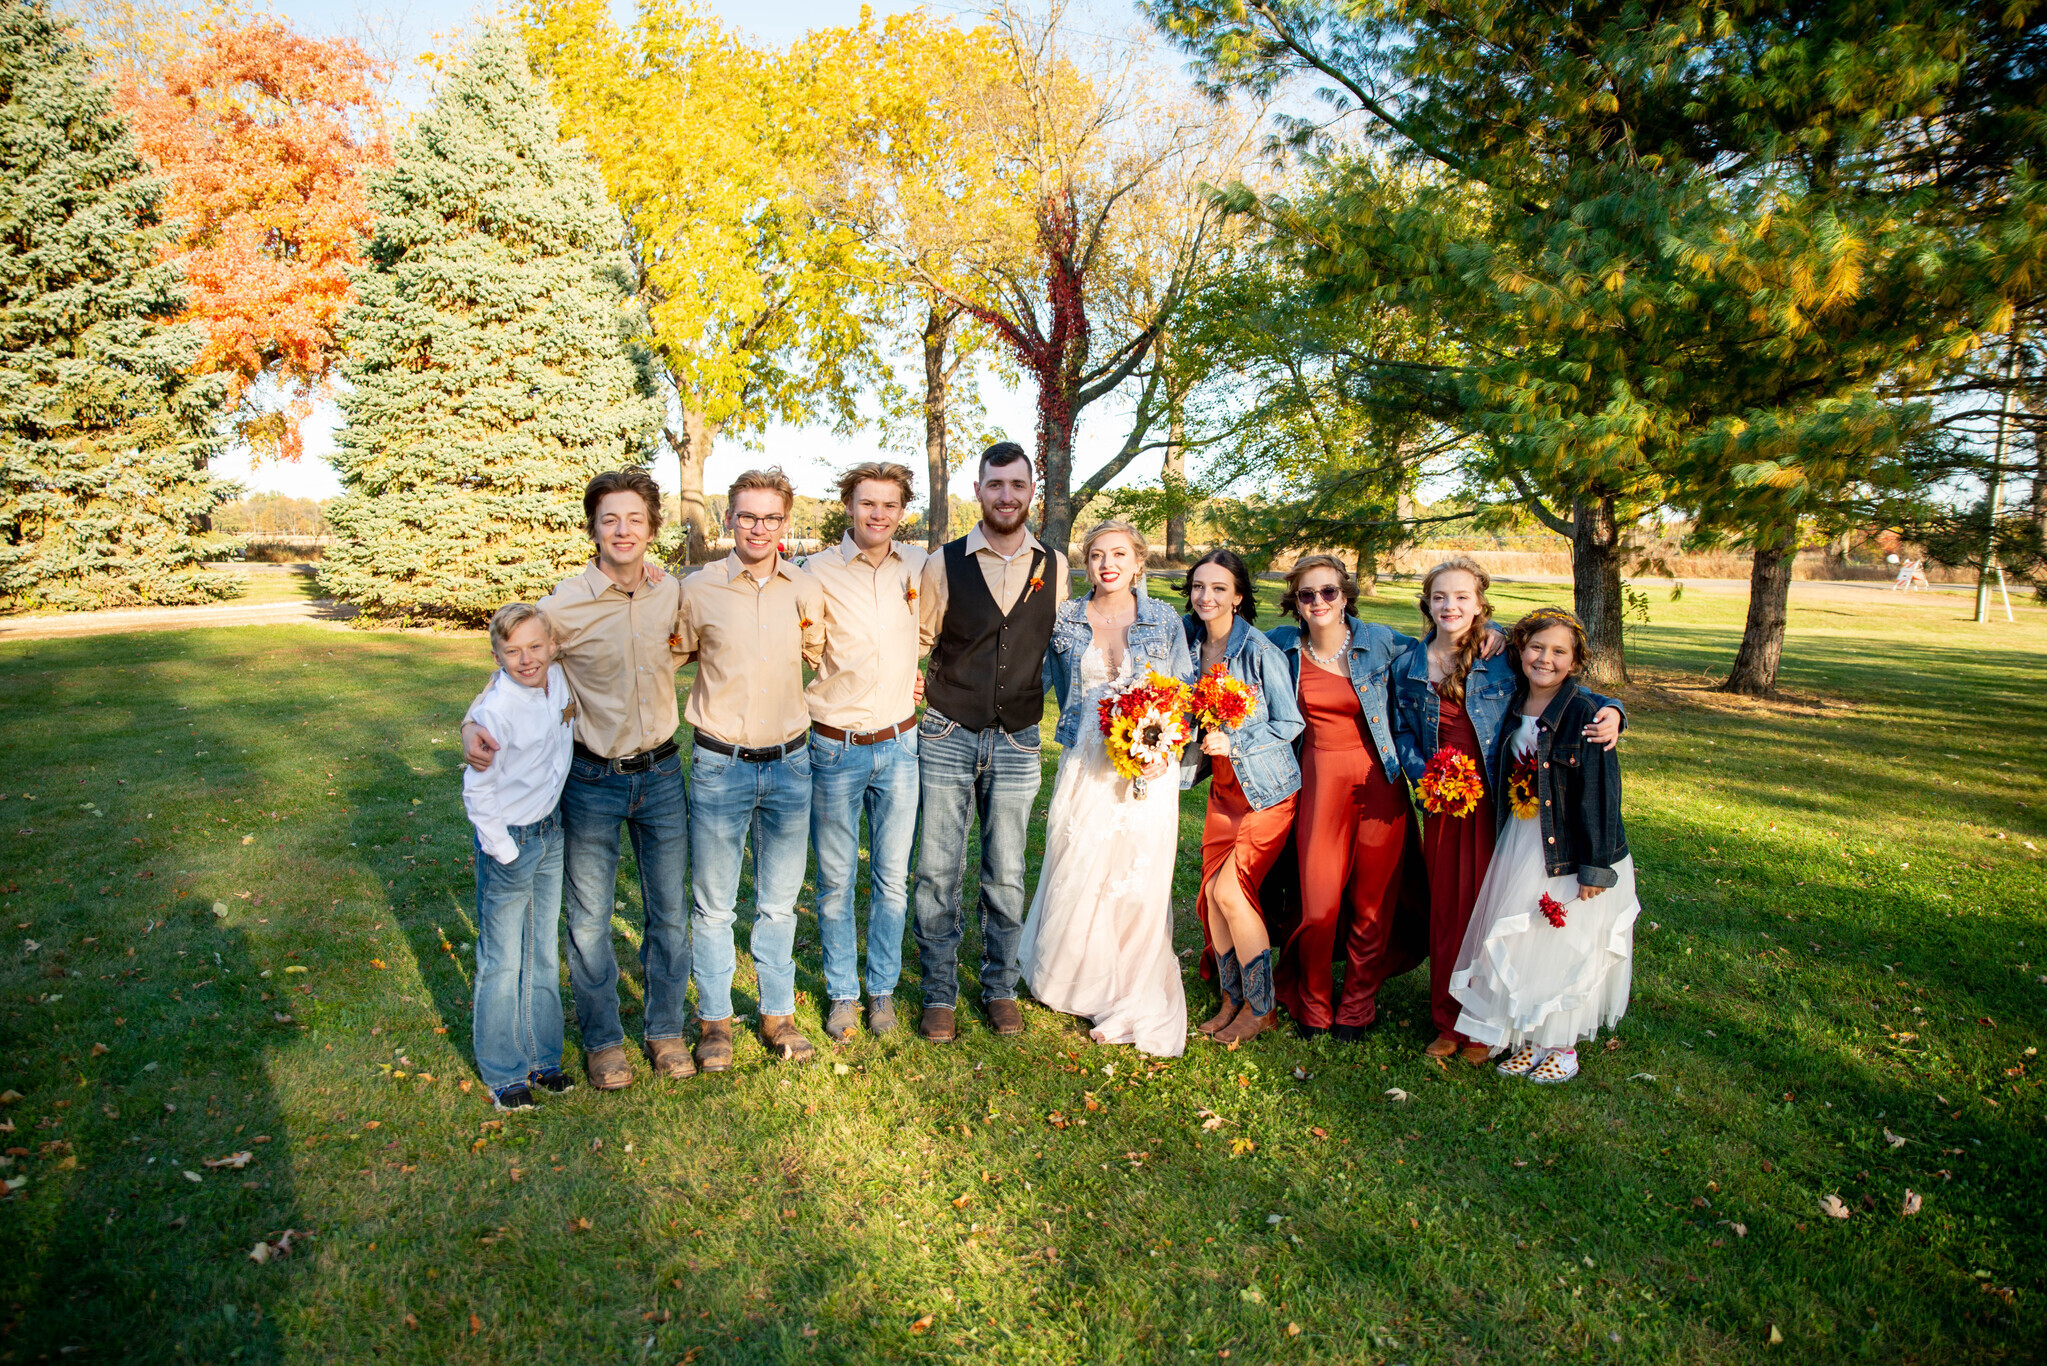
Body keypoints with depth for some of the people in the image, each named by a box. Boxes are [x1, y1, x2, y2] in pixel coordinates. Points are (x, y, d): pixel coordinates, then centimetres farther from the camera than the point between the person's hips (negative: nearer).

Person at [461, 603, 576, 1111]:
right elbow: (477, 791, -16)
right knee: (503, 963, 7)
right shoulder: (496, 711, -24)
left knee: (544, 954, 17)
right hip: (509, 839, -6)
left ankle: (541, 1059, 32)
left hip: (551, 829, 7)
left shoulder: (558, 676, -7)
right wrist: (504, 852, -13)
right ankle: (503, 1073, 24)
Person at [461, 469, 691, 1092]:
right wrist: (474, 725, -18)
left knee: (669, 911, 13)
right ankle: (602, 1039, 32)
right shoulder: (564, 605, -12)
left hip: (661, 774, 2)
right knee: (590, 918, 11)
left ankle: (666, 1029, 33)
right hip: (591, 780, -2)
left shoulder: (674, 593, -3)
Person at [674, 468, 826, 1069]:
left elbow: (820, 659, 16)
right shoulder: (697, 589, -6)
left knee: (779, 902, 15)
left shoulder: (807, 591, 0)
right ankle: (714, 1019, 29)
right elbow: (668, 660, 8)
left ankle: (778, 1013, 32)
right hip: (719, 765, -2)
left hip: (789, 764, 2)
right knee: (713, 904, 11)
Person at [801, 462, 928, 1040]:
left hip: (899, 745, 3)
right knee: (835, 883, 9)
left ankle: (882, 988, 30)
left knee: (892, 879, 12)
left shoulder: (919, 564, 2)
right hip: (835, 748, -2)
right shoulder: (818, 570, -9)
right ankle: (842, 993, 28)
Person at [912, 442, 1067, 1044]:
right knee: (937, 872, 5)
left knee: (1006, 875, 11)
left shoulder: (1055, 567, 2)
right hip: (947, 738, -1)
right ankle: (939, 993, 22)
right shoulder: (943, 565, -4)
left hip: (1017, 742, 1)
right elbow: (916, 644, 6)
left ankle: (999, 986, 30)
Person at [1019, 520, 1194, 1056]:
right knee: (1073, 881, 6)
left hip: (1148, 770, -1)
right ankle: (1068, 978, 33)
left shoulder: (1165, 621, 3)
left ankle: (1133, 1003, 23)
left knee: (1139, 886, 4)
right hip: (1085, 768, 1)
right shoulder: (1064, 620, 4)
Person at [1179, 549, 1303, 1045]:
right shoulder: (1190, 641, 0)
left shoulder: (1260, 651, -17)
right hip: (1223, 788, 6)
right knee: (1212, 893, 3)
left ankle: (1261, 1007, 9)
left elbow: (1289, 723, -13)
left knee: (1231, 889, -11)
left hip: (1267, 790, -6)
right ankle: (1232, 999, 22)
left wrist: (1234, 743, -22)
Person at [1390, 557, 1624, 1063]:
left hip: (1497, 799, -3)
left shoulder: (1504, 652, -4)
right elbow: (1403, 732, 15)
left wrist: (1607, 711, -16)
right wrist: (1423, 774, -2)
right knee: (1444, 907, 10)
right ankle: (1448, 1021, 26)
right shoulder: (1409, 665, 7)